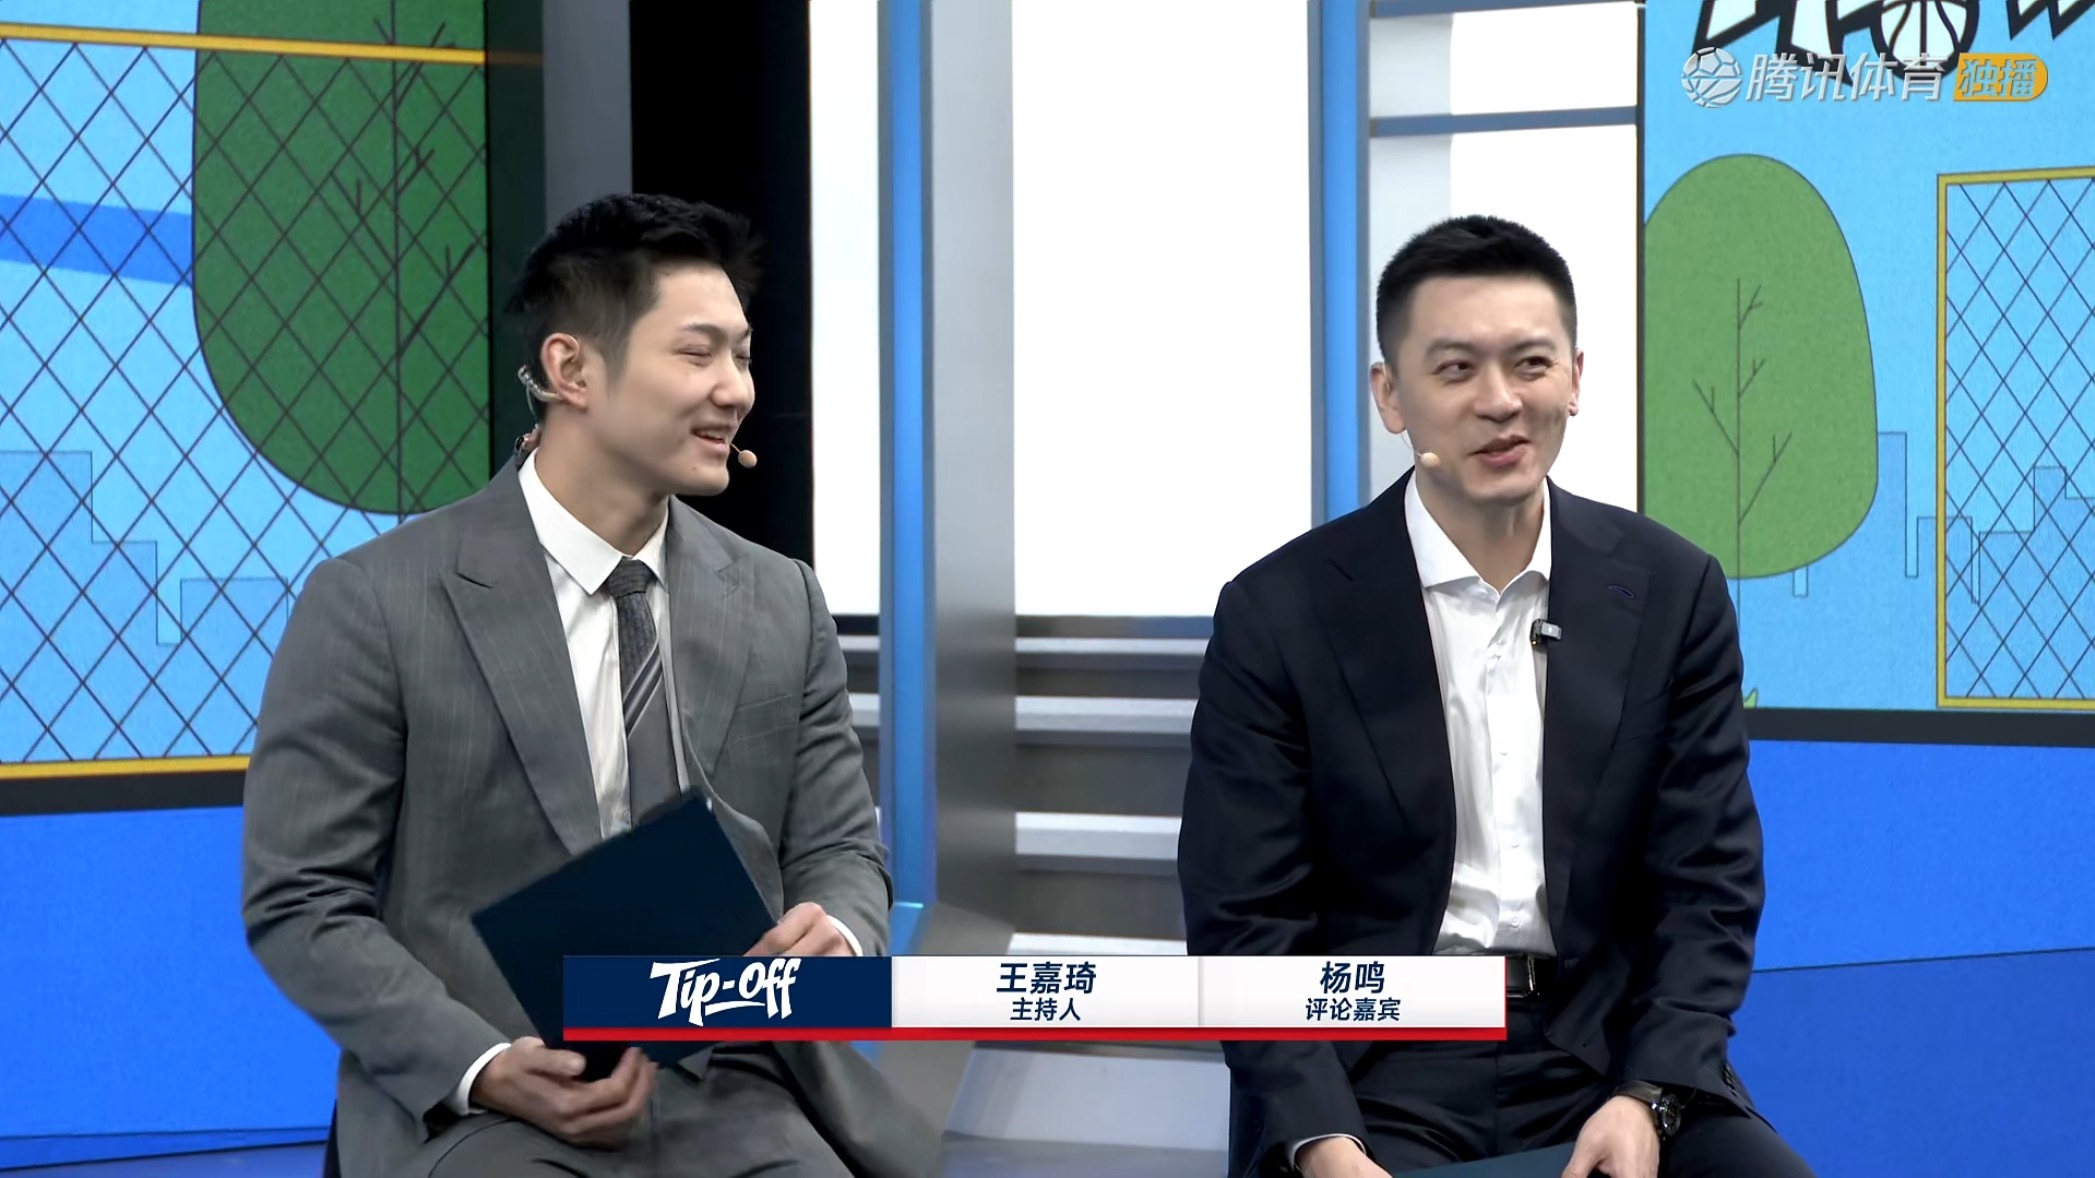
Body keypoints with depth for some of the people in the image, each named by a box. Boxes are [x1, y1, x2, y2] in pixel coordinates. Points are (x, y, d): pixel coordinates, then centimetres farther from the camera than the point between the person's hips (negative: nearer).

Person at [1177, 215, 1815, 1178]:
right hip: (1381, 1073, -2)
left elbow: (1708, 883, 4)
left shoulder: (1671, 592, 4)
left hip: (1611, 1052, 2)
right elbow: (1247, 923, -4)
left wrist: (1648, 1097, -13)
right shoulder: (1280, 616, -3)